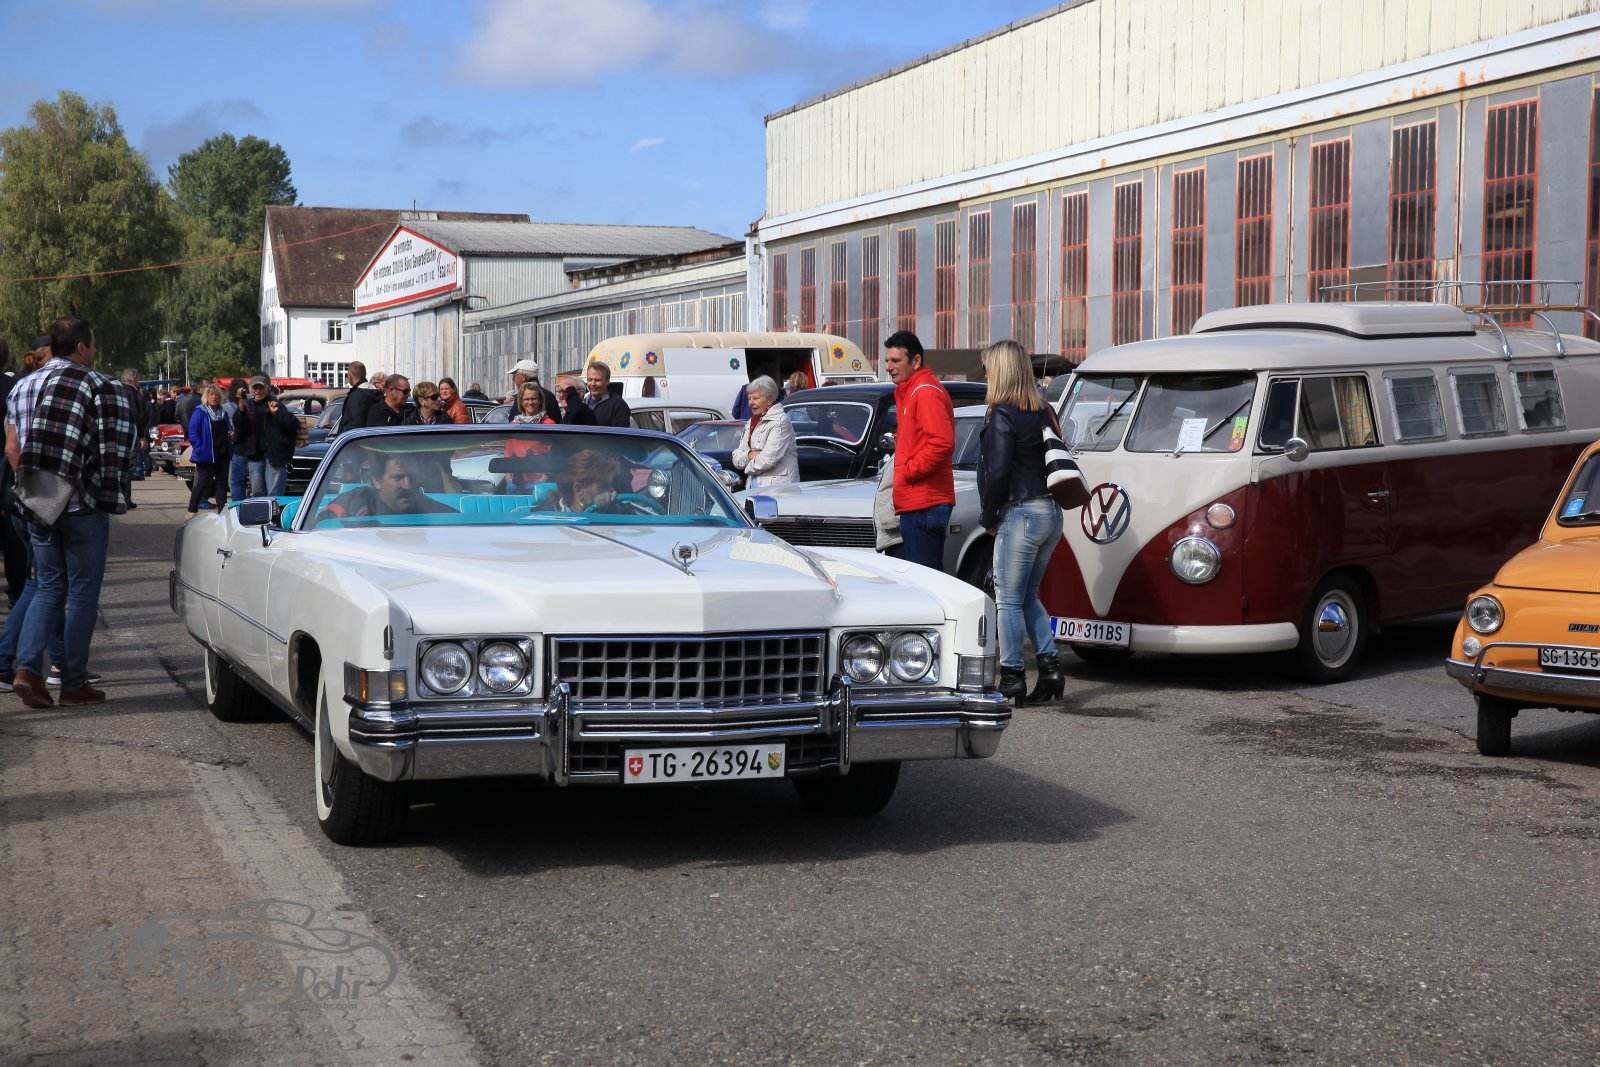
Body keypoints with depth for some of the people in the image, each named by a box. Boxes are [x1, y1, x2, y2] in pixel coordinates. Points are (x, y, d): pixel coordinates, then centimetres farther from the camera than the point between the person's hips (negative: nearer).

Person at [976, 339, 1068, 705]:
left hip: (1020, 513, -8)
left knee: (1009, 599, 0)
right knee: (1028, 596, 17)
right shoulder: (1044, 412, 12)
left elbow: (997, 472, -16)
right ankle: (1049, 666, 9)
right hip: (1051, 513, 8)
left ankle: (1012, 678, 1)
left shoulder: (1002, 415, -13)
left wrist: (988, 518, -4)